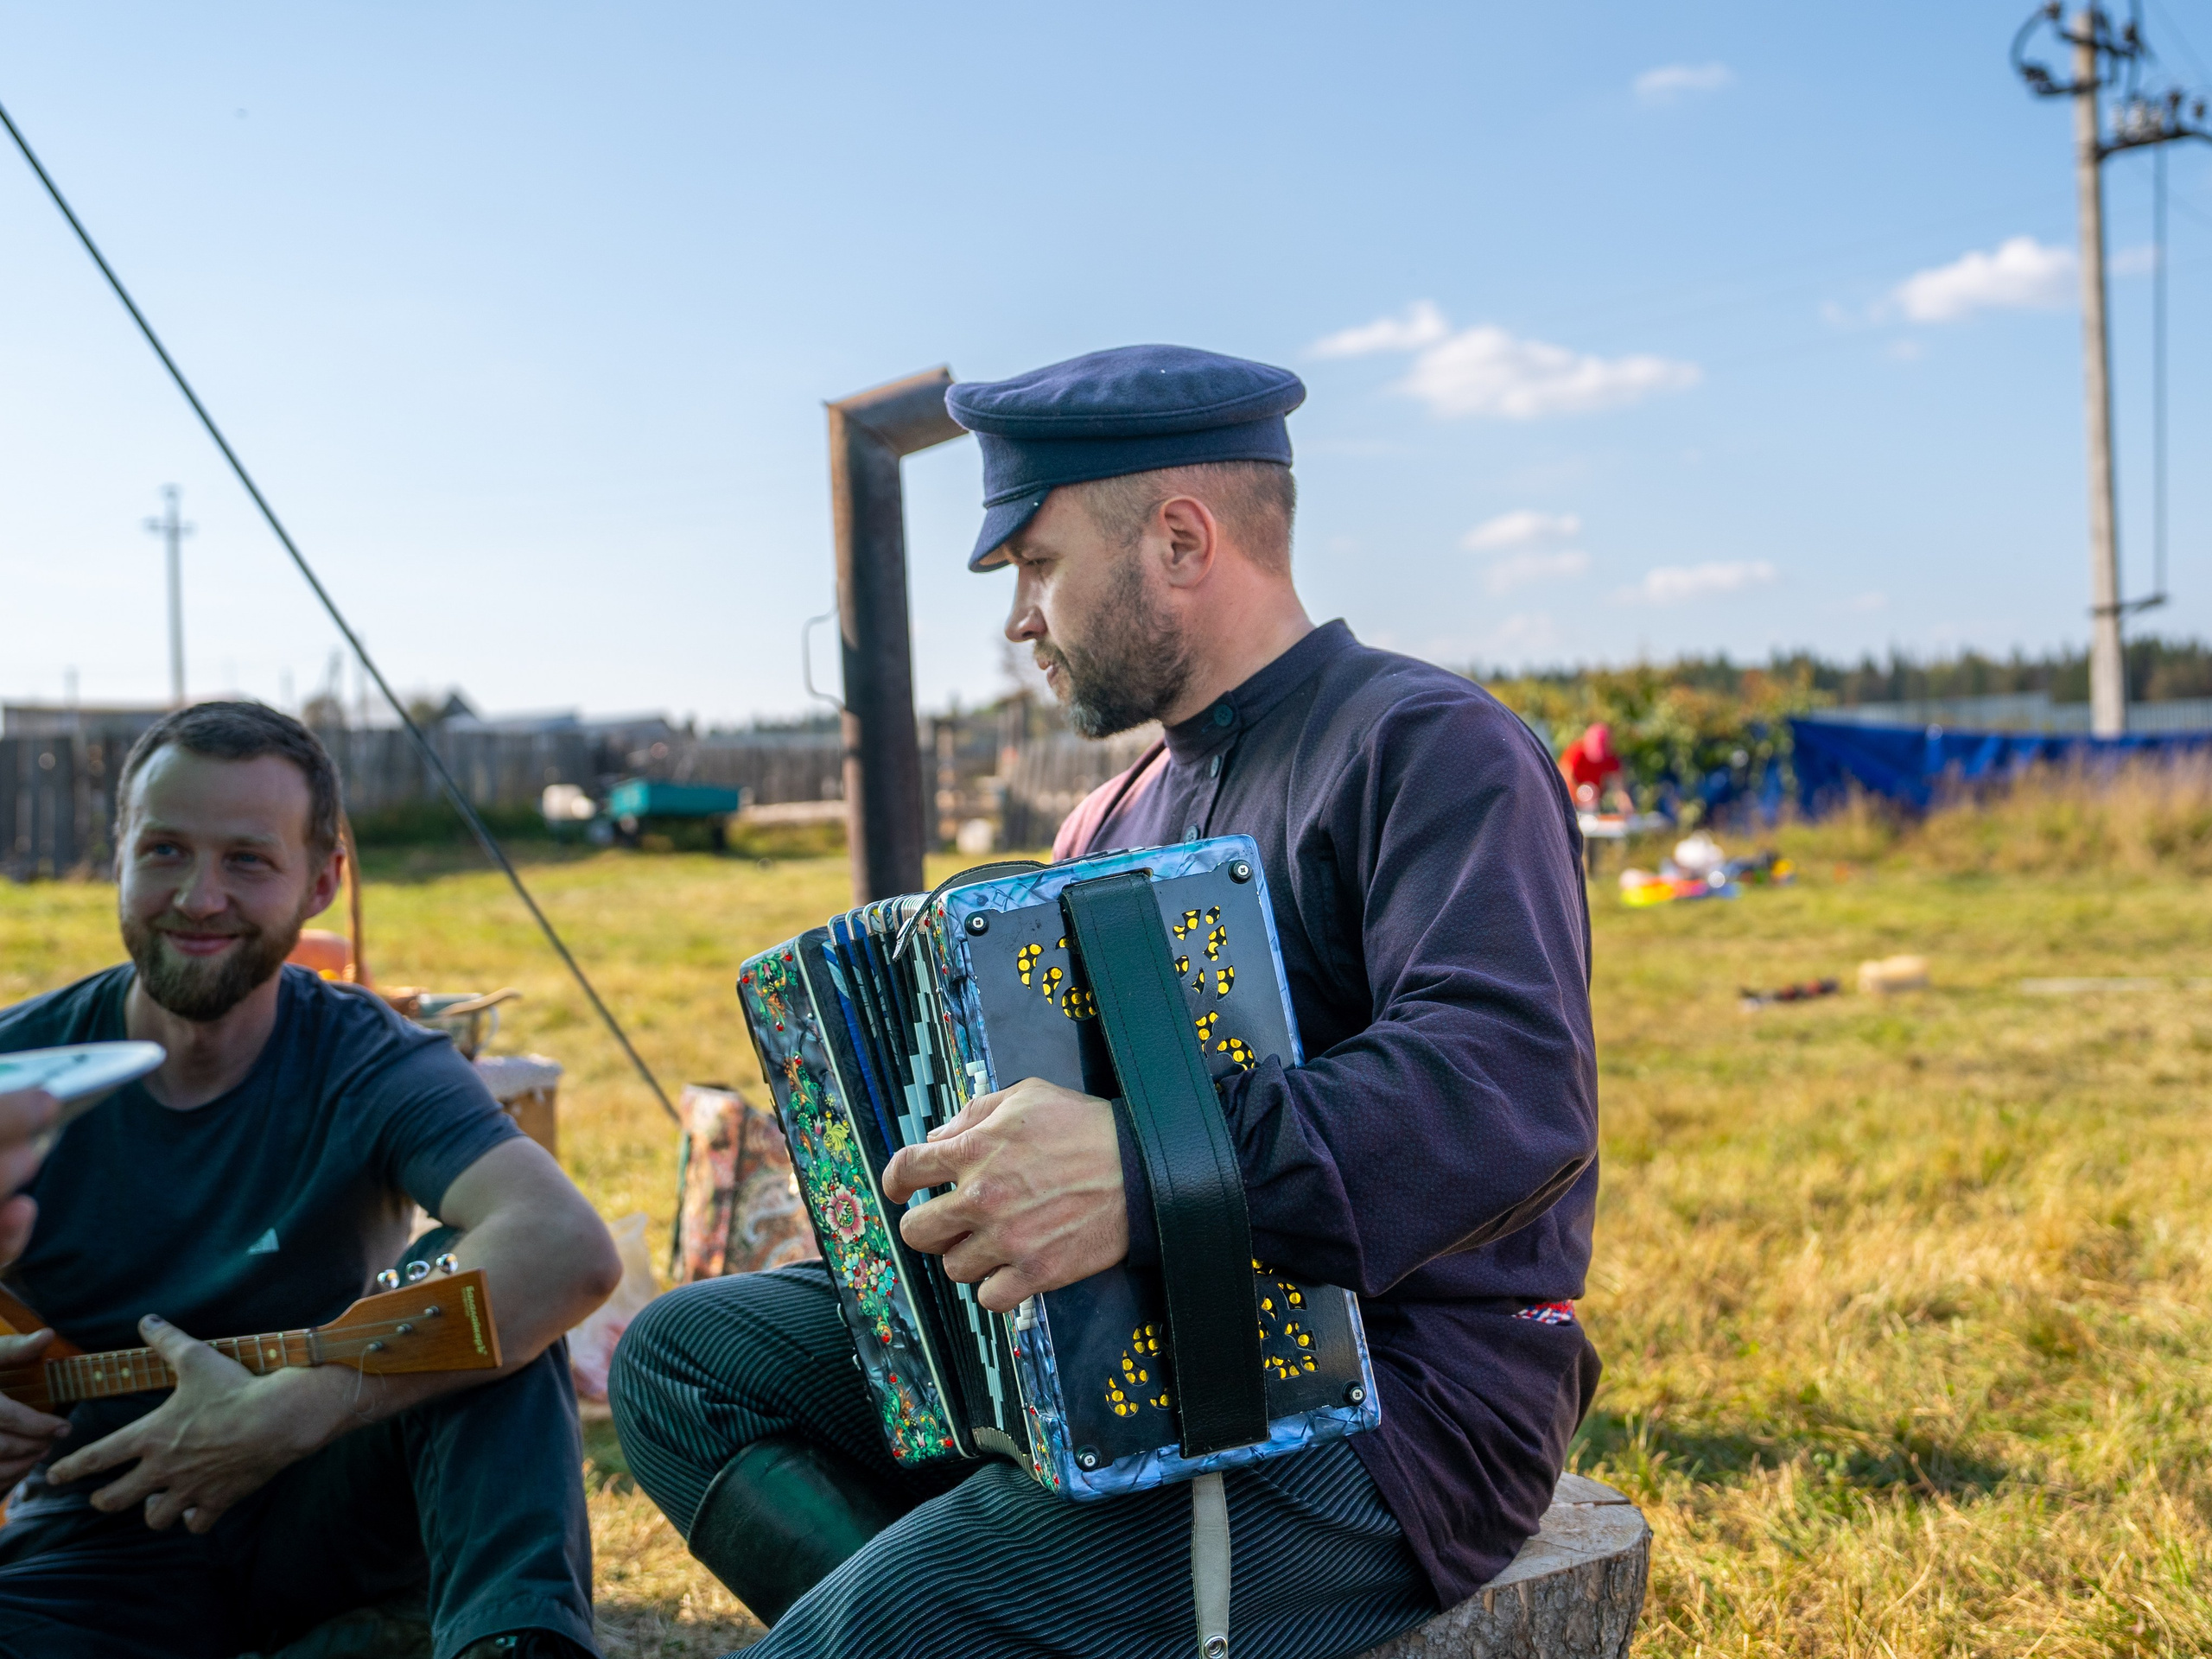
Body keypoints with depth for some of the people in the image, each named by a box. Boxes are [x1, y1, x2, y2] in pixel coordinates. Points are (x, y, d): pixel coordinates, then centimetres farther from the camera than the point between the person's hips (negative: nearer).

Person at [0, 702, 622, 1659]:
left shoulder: (370, 1070, -14)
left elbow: (569, 1249, -35)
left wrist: (281, 1416, -38)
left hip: (324, 1523, -1)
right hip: (97, 1540, 1)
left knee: (474, 1281, -29)